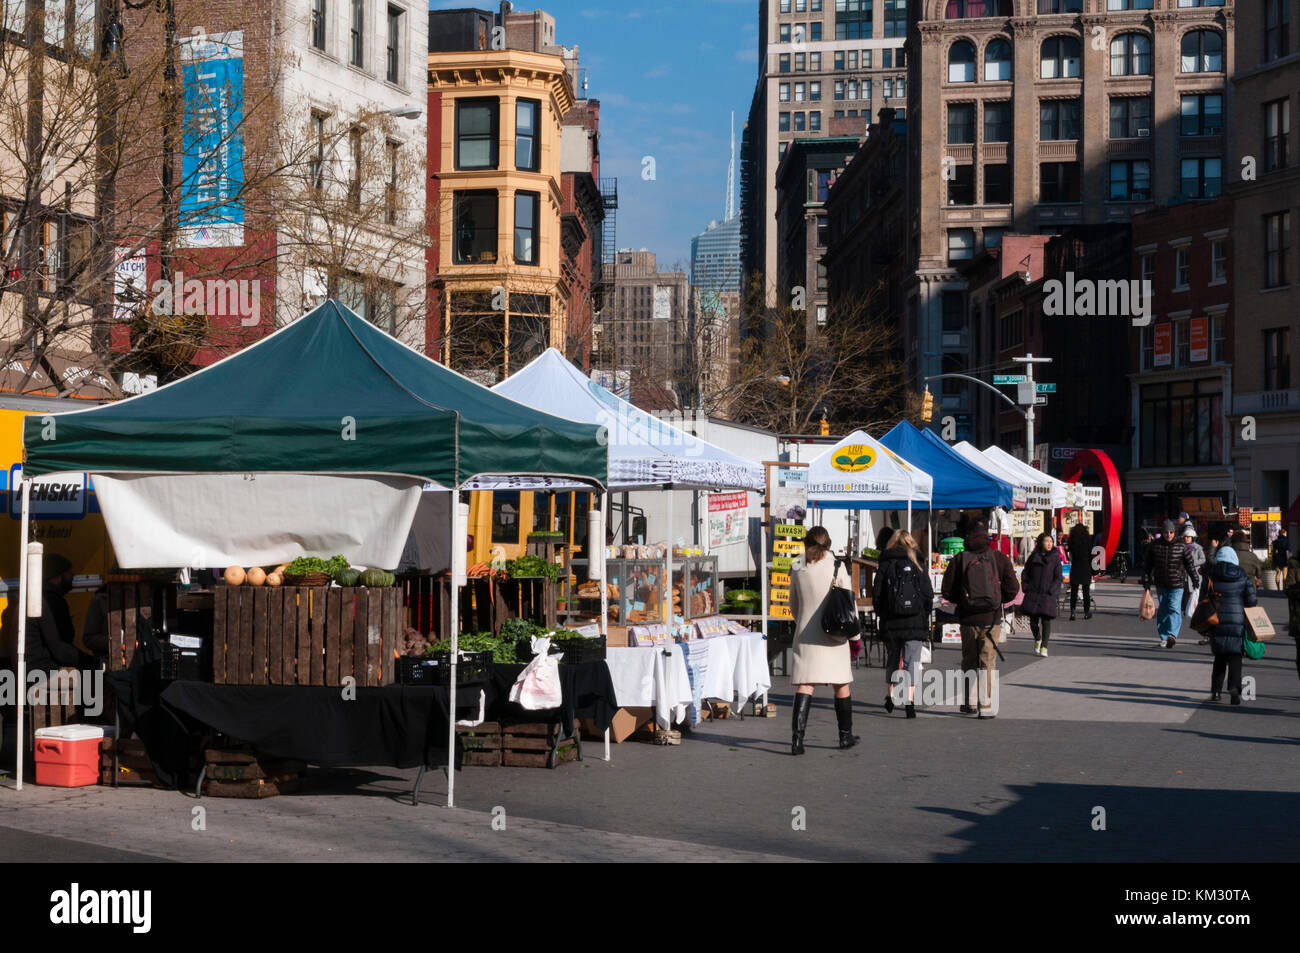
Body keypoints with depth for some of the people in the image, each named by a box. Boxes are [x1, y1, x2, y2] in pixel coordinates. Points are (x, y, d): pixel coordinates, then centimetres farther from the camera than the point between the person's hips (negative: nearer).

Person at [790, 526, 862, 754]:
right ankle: (845, 735, 22)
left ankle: (798, 735, -17)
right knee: (842, 684, 12)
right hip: (833, 636, -2)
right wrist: (855, 635, 5)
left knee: (805, 684, -2)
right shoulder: (837, 569, -5)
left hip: (805, 634, 2)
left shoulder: (798, 573, 3)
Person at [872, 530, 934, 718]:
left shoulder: (885, 566, 0)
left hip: (890, 623, 1)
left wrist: (880, 615, 12)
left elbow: (877, 595, 0)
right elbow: (928, 595, 0)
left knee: (892, 659, 17)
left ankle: (889, 696, 25)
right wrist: (925, 617, 12)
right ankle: (910, 700, -13)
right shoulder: (918, 565, -1)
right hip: (915, 623, -1)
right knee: (912, 661, -1)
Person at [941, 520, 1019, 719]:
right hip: (991, 619, -1)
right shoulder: (998, 557, -1)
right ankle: (986, 706, -3)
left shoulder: (959, 559, -2)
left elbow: (948, 591, -3)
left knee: (968, 661, 14)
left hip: (968, 619, 1)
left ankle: (969, 703, 18)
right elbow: (1012, 587, -3)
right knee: (988, 661, 3)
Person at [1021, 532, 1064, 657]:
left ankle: (1044, 647, -2)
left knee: (1046, 620, -7)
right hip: (1033, 593, 2)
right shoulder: (1033, 557, 8)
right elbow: (1025, 574, 15)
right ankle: (1037, 639, 31)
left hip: (1048, 594, -2)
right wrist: (1026, 588, 4)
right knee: (1033, 619, 4)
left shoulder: (1055, 558, 1)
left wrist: (1052, 591, -10)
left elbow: (1059, 577, -1)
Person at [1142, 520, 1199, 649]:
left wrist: (1195, 579, 2)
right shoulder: (1155, 545, 2)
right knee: (1163, 610, 8)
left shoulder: (1181, 546, -2)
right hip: (1161, 584, 3)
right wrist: (1146, 581, 8)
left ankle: (1172, 635, -27)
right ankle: (1164, 637, 17)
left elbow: (1189, 564, 5)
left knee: (1174, 609, -16)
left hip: (1177, 584, -2)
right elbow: (1147, 565, 8)